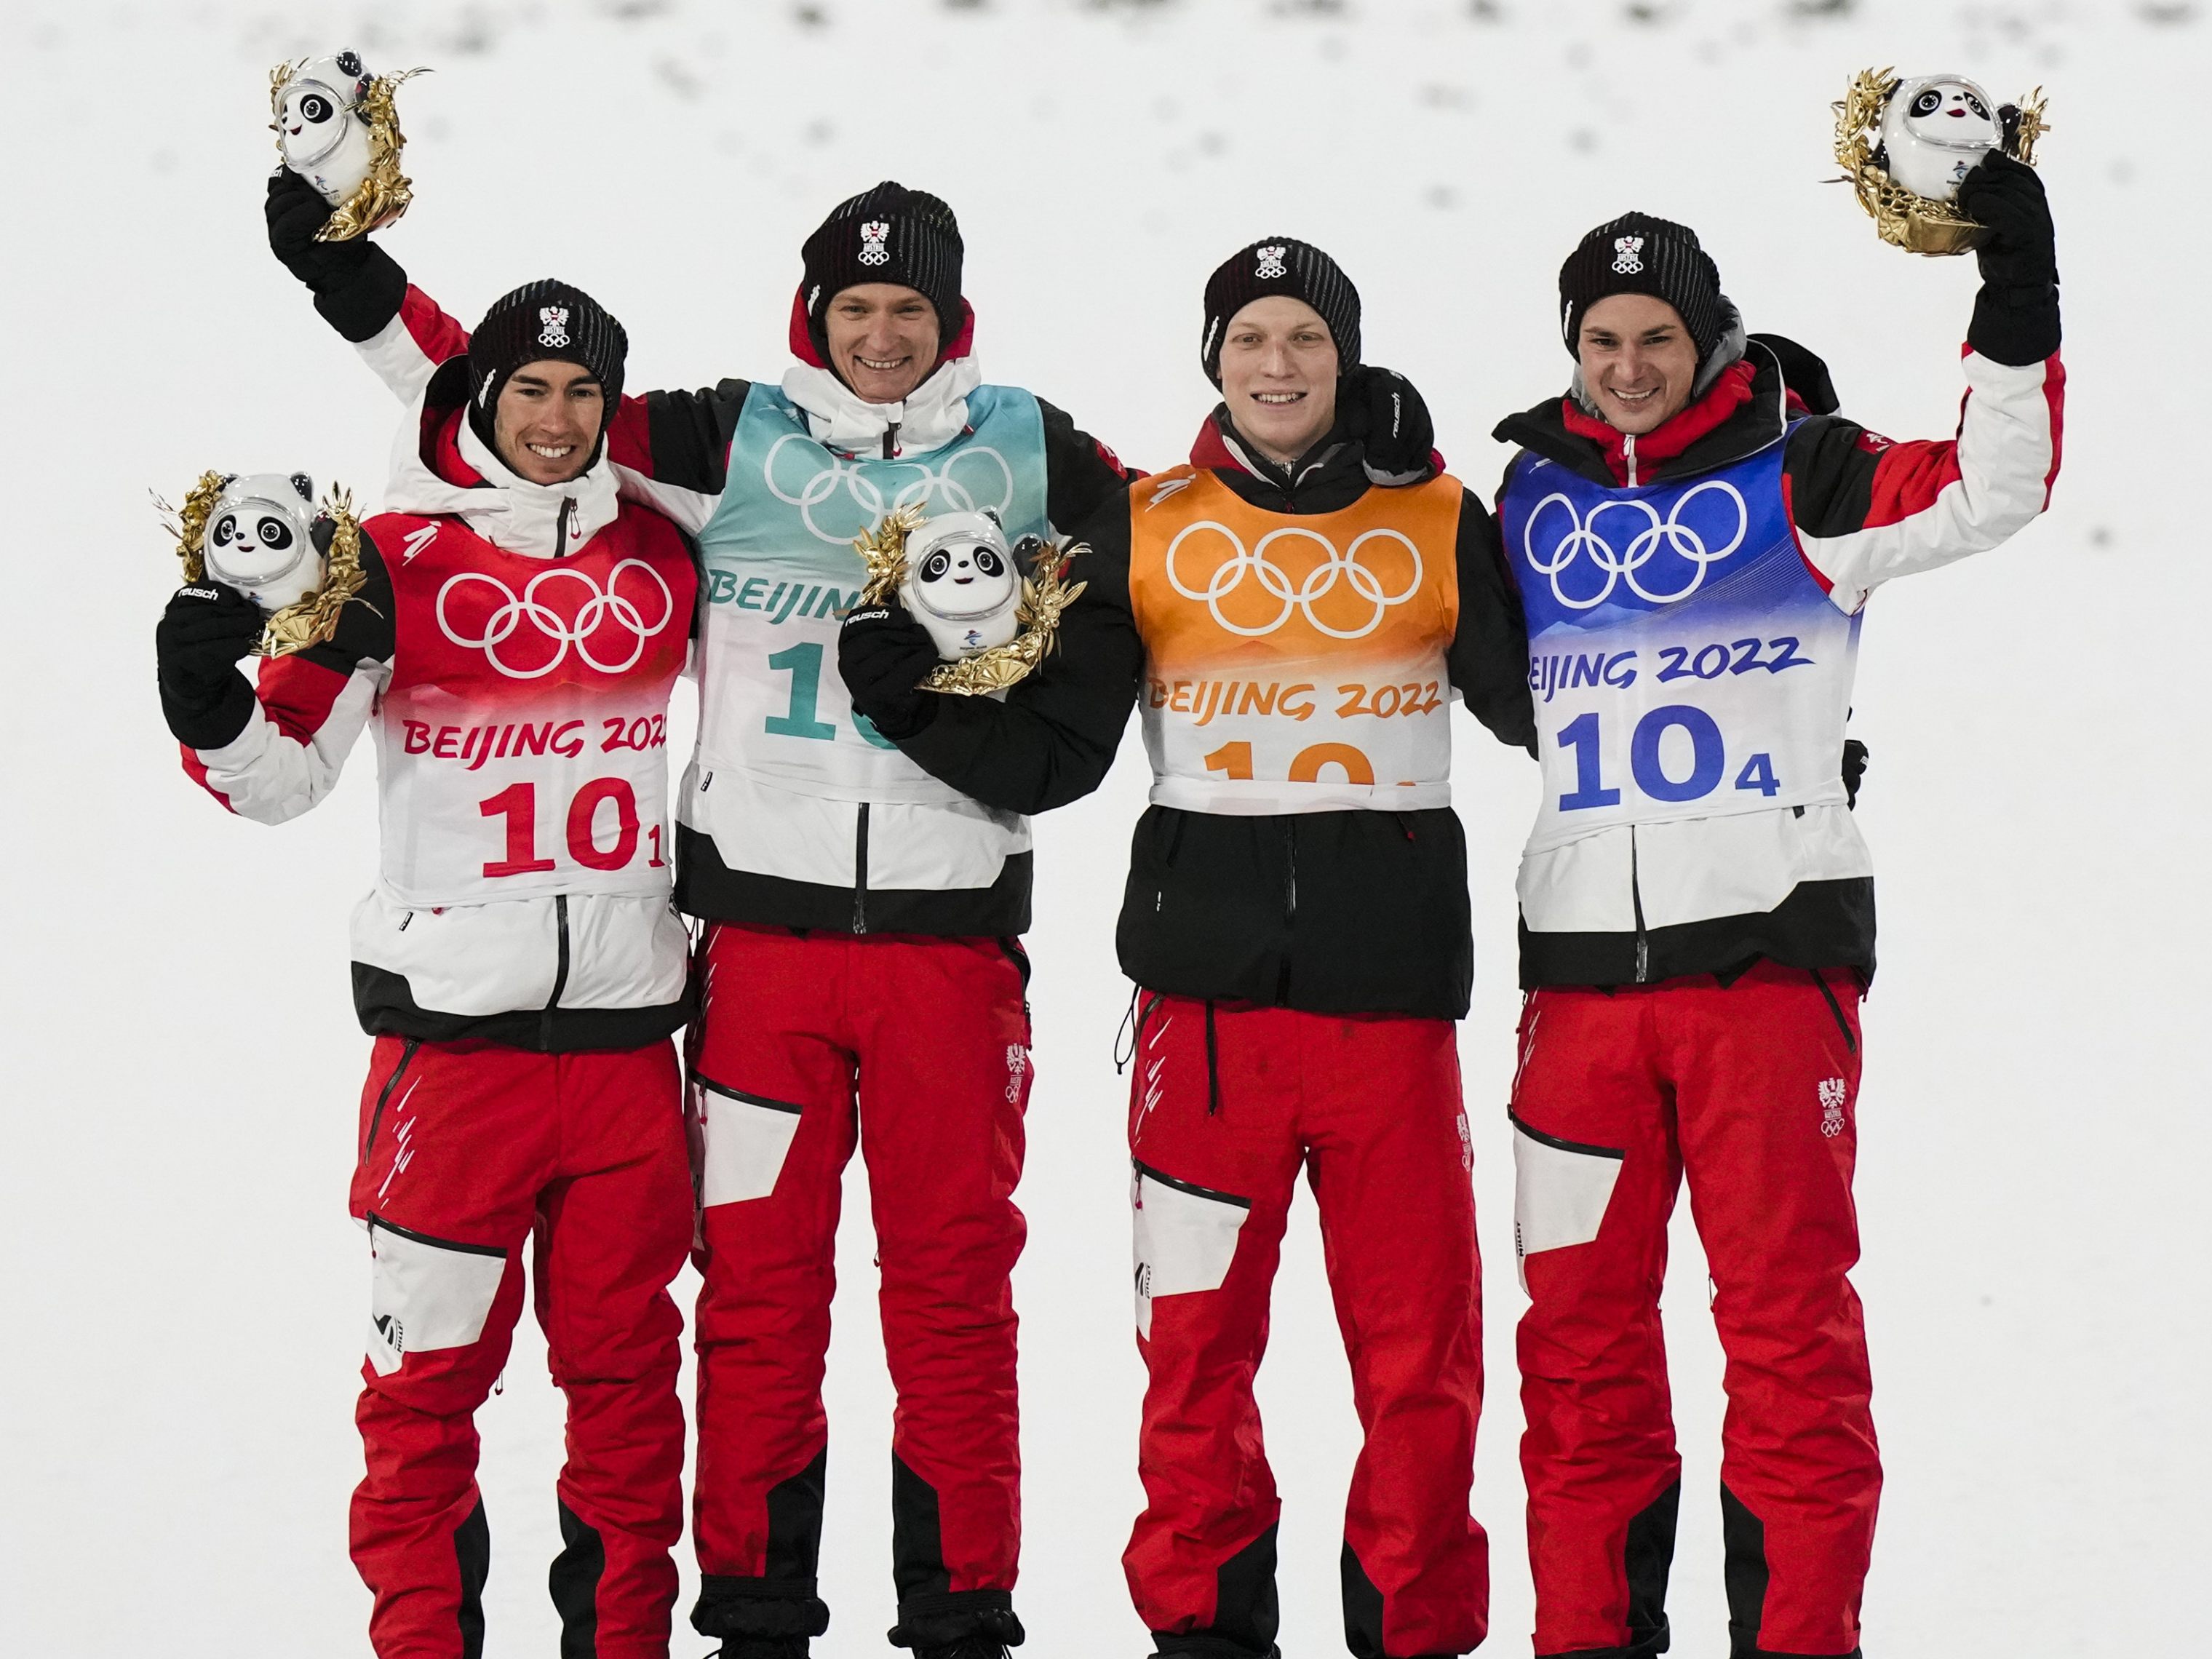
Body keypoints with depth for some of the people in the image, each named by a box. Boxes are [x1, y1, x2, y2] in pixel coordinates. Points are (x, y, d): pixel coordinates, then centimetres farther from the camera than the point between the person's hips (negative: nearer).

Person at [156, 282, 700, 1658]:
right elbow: (282, 774, -4)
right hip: (451, 1025, -3)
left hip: (627, 1028, 3)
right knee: (432, 1367, -1)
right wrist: (210, 698, -23)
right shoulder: (396, 560, -1)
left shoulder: (660, 556, 8)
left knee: (626, 1361, 9)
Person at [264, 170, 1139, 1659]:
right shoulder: (734, 444, 6)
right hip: (765, 918, 0)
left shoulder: (1023, 451, 7)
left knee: (954, 1281, 1)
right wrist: (355, 281, -2)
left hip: (951, 922, 0)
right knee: (758, 1276, 2)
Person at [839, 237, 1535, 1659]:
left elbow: (1555, 712, 8)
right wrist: (901, 681, -5)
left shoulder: (1442, 528, 7)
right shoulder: (1148, 532, 9)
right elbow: (1048, 756, 7)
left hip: (1393, 997, 0)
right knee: (1198, 1335, 3)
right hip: (1208, 991, 1)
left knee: (1419, 1341, 0)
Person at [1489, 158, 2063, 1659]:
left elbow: (1991, 491, -10)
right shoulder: (1532, 498, 13)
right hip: (1582, 956, 4)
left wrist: (2017, 297, -19)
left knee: (1787, 1309, -4)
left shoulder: (1794, 478, 1)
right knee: (1580, 1314, 6)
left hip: (1770, 946, -4)